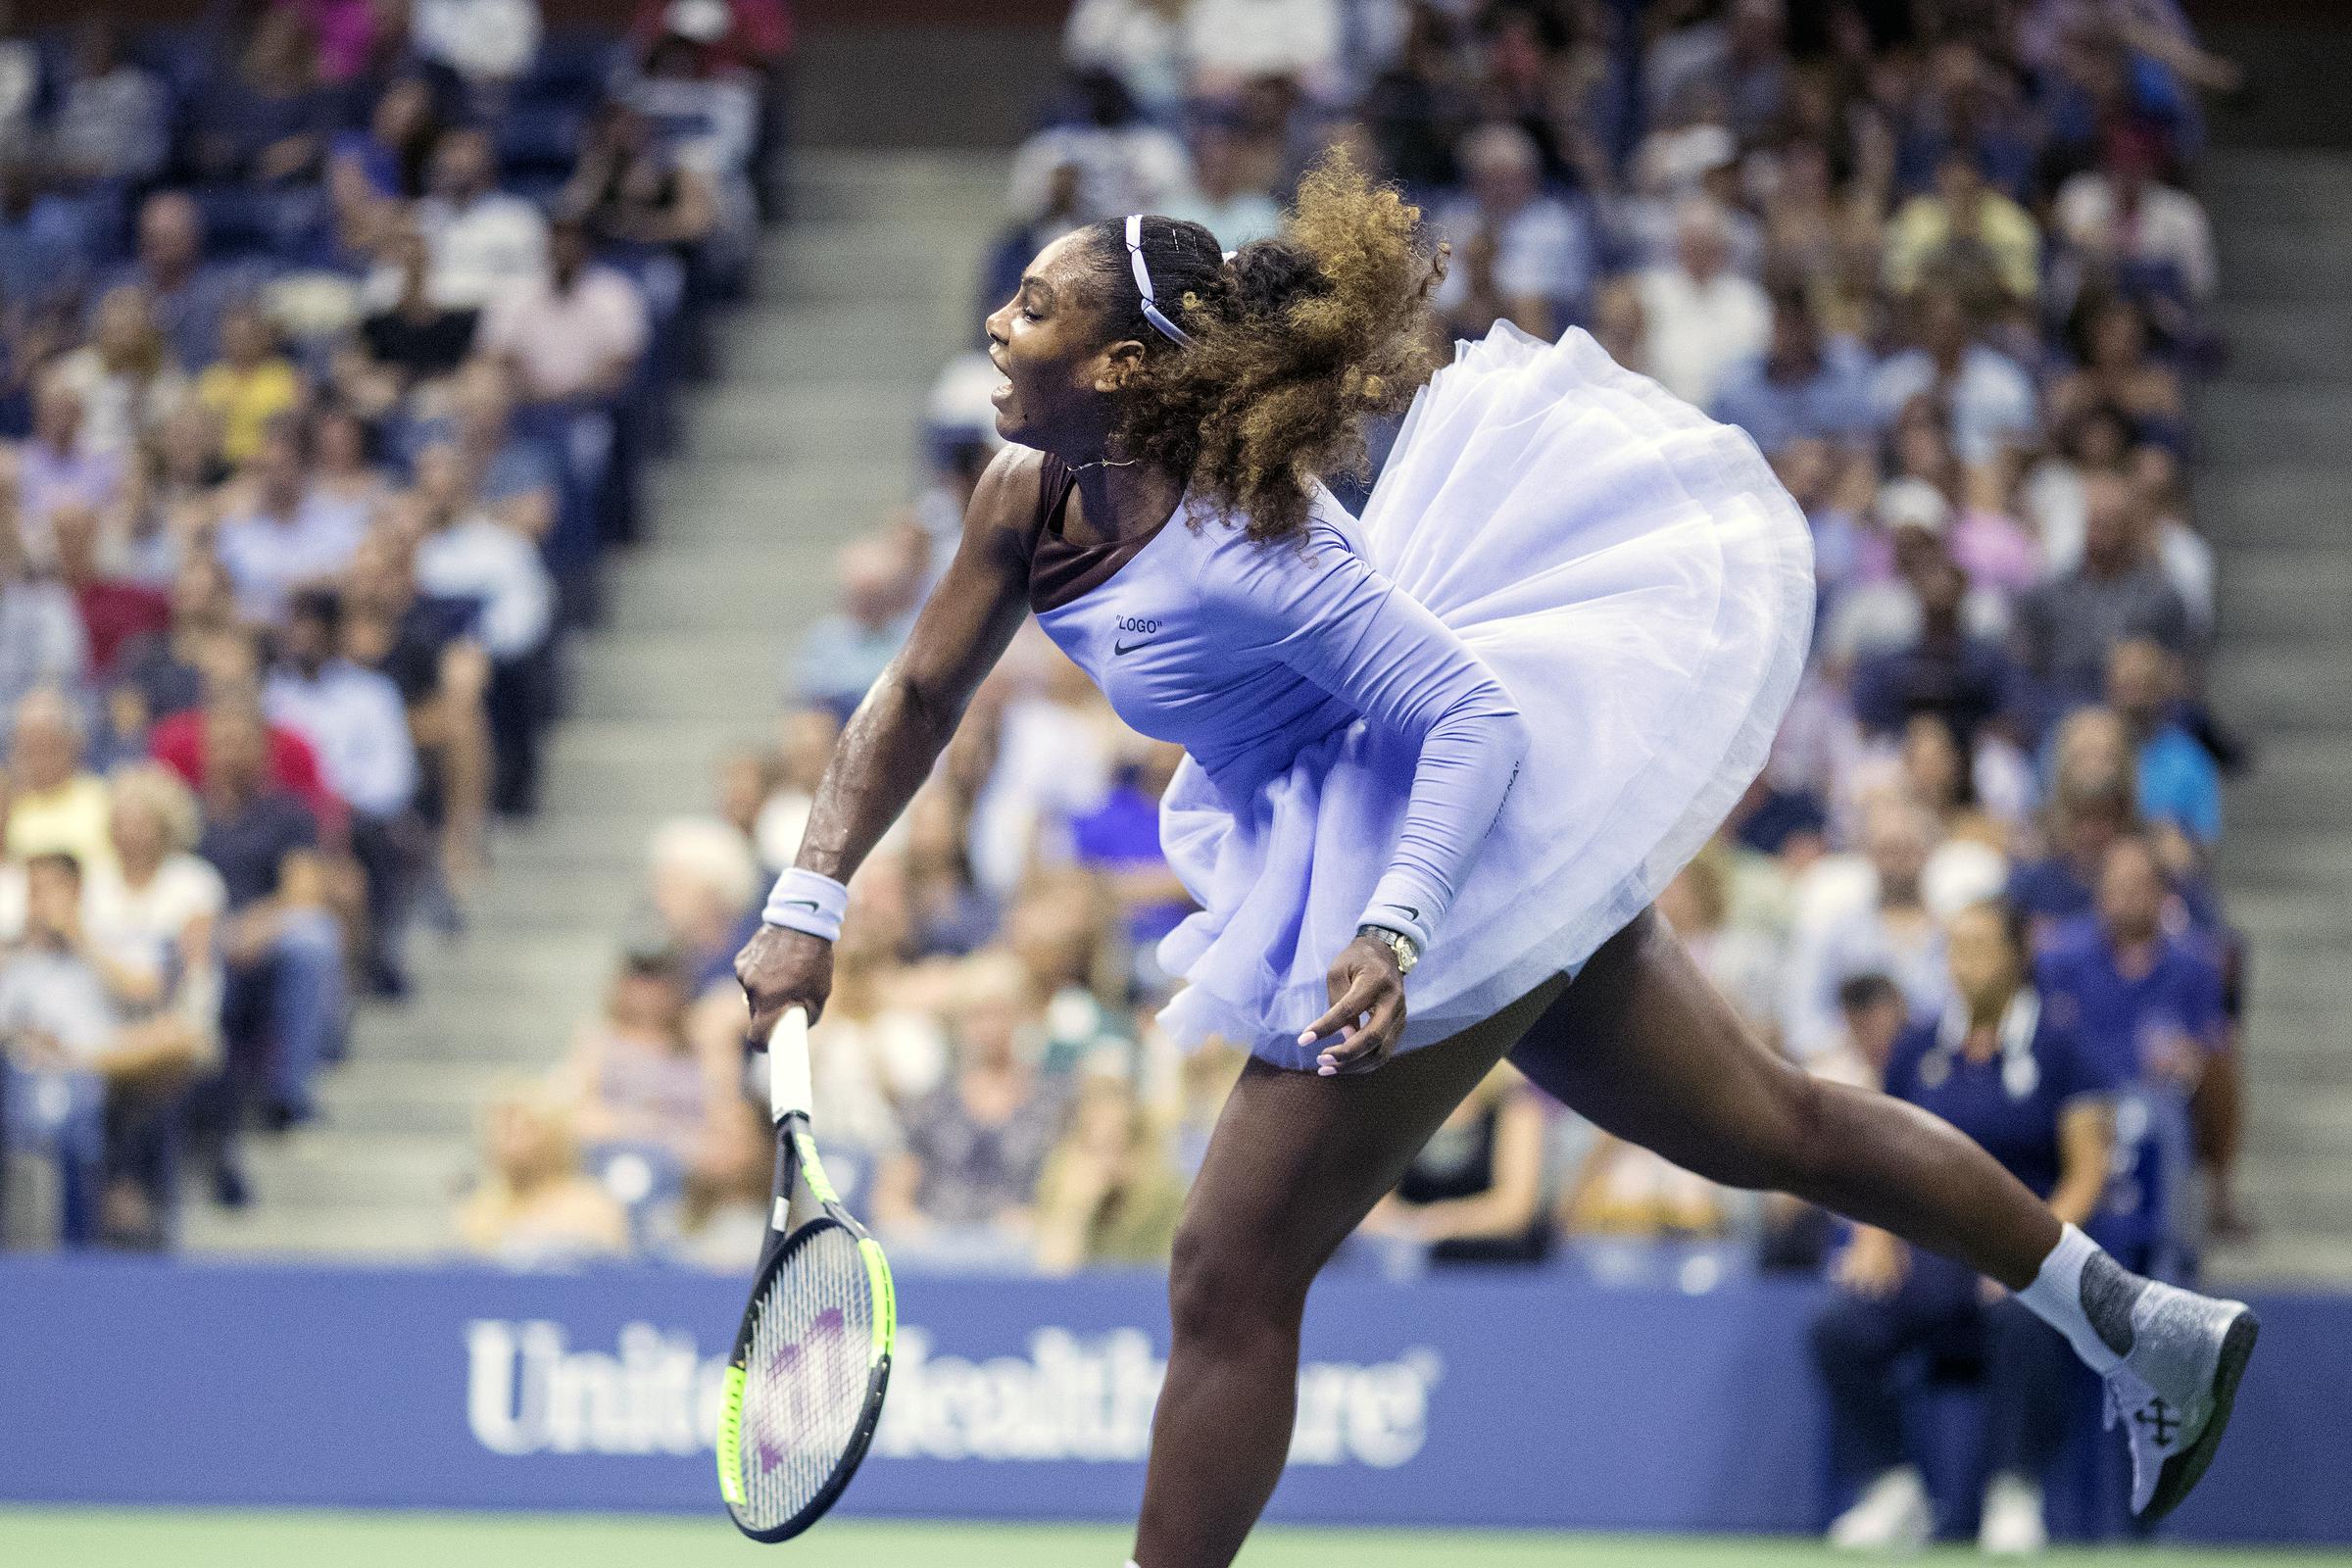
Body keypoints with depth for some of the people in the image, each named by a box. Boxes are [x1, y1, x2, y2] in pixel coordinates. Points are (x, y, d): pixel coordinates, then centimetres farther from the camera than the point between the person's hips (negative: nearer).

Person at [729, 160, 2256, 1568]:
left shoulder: (1241, 548, -29)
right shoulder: (1035, 495, -4)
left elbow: (1472, 722, -27)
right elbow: (920, 696, 6)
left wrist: (1391, 932, -40)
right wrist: (810, 904, -6)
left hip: (1450, 858, -9)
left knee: (1233, 1276, -7)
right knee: (1772, 1127, 20)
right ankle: (2142, 1330, 31)